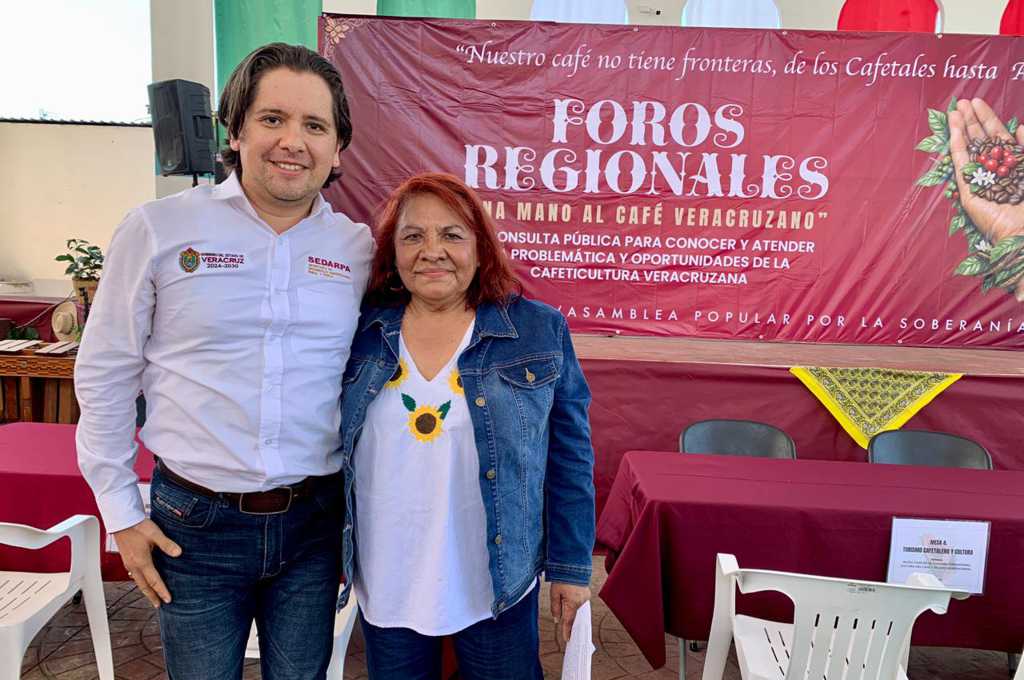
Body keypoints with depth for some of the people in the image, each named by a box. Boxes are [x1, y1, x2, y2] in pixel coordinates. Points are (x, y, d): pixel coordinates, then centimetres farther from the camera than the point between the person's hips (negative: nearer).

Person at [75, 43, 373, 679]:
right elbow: (105, 373, -1)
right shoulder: (159, 227, -8)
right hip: (195, 522, -1)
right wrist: (121, 512, 1)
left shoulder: (359, 248, -1)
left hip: (313, 520, 2)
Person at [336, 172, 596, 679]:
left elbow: (569, 459, -3)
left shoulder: (539, 332, -7)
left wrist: (570, 567, -3)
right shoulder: (361, 332, -2)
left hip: (498, 584, -2)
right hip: (386, 584, 2)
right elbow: (332, 451, 9)